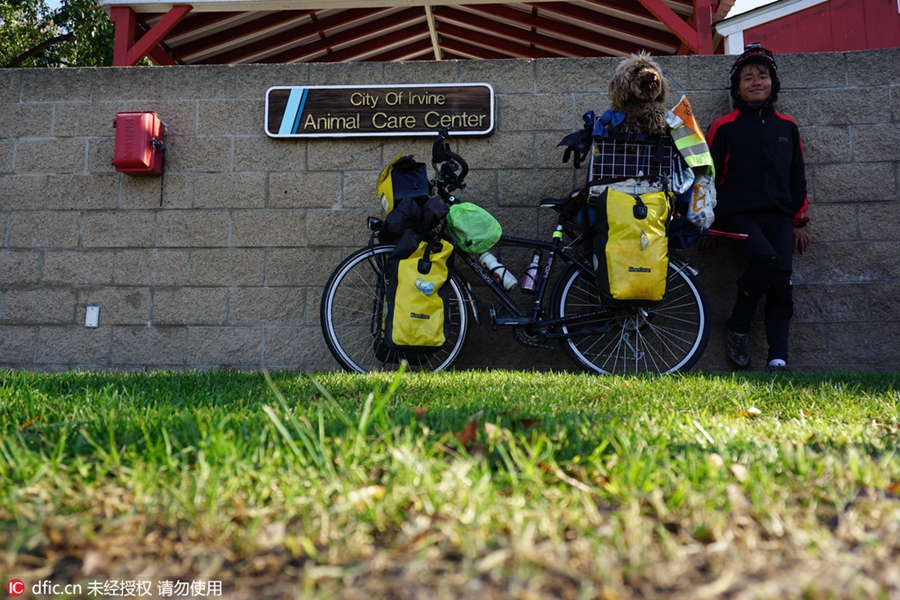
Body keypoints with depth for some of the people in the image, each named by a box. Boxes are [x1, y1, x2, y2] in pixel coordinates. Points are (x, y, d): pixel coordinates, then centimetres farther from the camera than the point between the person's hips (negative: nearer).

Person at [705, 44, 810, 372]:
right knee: (766, 259, -29)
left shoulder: (787, 126, 16)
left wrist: (799, 222, 15)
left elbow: (797, 176, 19)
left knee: (782, 282, -10)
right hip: (739, 214, -4)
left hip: (778, 216, 4)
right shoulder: (723, 127, 4)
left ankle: (778, 360, -11)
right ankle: (737, 328, -9)